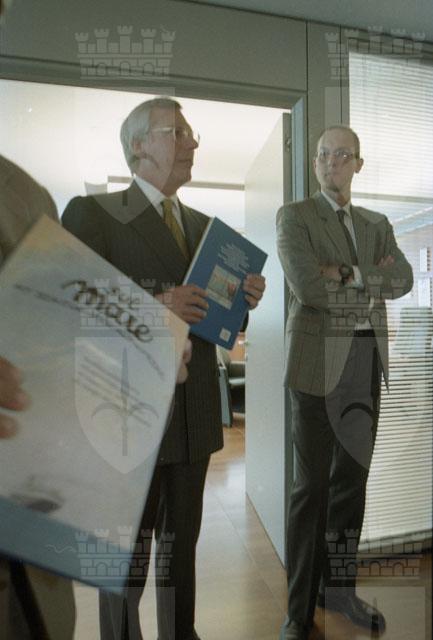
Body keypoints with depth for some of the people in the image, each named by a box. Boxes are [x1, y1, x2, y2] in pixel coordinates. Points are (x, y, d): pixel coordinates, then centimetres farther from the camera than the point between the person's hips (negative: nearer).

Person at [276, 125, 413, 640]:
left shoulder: (376, 224, 17)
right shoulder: (293, 216, 0)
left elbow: (402, 280, 1)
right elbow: (308, 287, -16)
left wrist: (347, 274, -11)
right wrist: (371, 282, -5)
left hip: (367, 362, 6)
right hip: (318, 360, -5)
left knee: (352, 477, 13)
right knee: (312, 485, 0)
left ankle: (338, 588, 32)